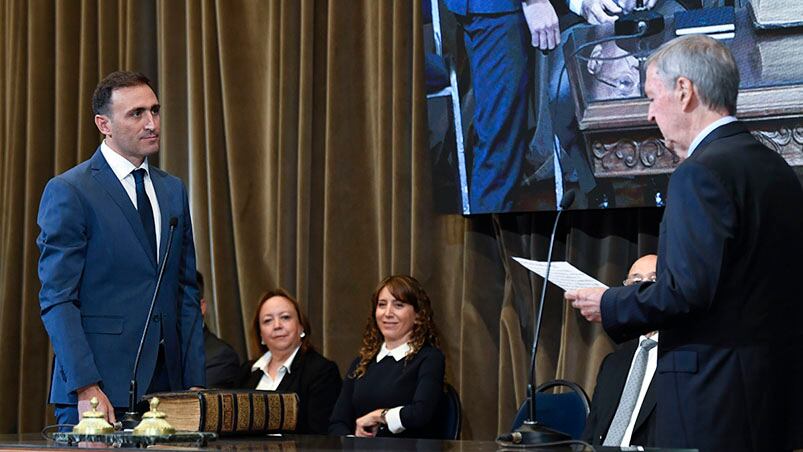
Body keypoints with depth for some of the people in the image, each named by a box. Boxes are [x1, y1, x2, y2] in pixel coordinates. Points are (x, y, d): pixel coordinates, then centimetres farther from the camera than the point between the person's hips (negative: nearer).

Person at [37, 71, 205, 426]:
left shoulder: (173, 191, 15)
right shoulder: (68, 191, -5)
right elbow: (57, 299, -10)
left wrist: (194, 381, 8)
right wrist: (85, 387, -18)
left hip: (167, 383, 6)